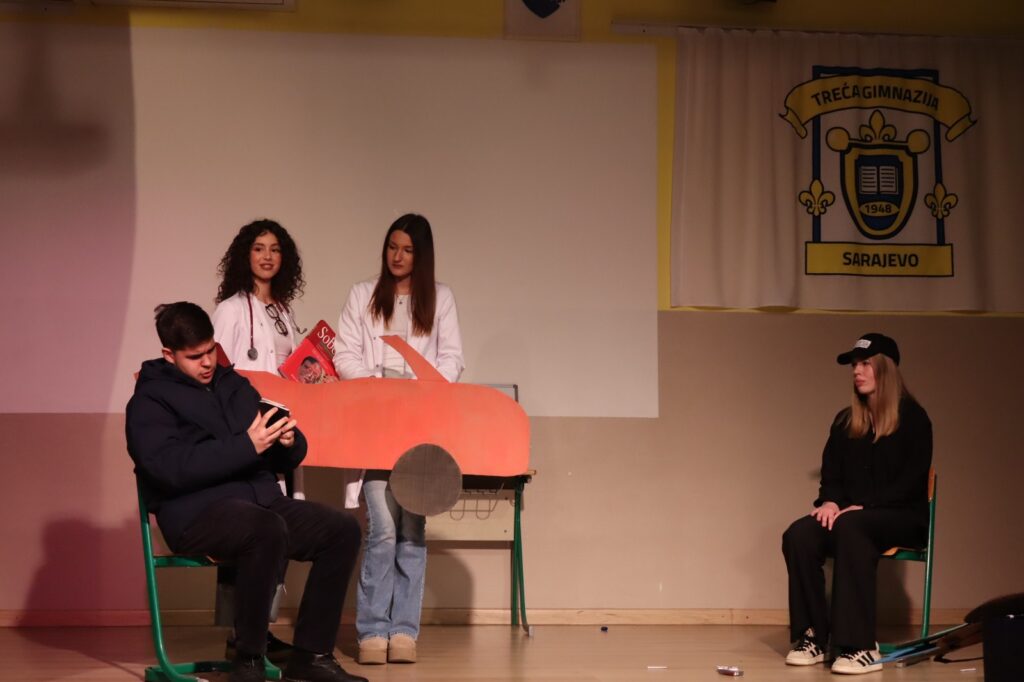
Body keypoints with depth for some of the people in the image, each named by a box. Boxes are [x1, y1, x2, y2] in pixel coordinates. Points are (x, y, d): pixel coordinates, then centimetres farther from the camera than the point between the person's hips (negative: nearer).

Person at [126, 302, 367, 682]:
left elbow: (285, 460, 19)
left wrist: (288, 440, -6)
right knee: (269, 530, -36)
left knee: (342, 529, -13)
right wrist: (247, 446, -23)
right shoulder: (150, 401, -1)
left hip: (260, 501, 7)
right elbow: (173, 469, -19)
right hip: (196, 513, -7)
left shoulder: (233, 384, 18)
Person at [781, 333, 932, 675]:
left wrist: (864, 507, -20)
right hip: (852, 515, 5)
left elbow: (912, 481, -10)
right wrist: (830, 501, -8)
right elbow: (831, 472, 16)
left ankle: (860, 646, -41)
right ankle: (813, 635, -23)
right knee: (798, 535, -27)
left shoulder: (912, 418, -1)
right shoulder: (845, 421, 16)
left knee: (849, 529, -39)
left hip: (903, 518, -5)